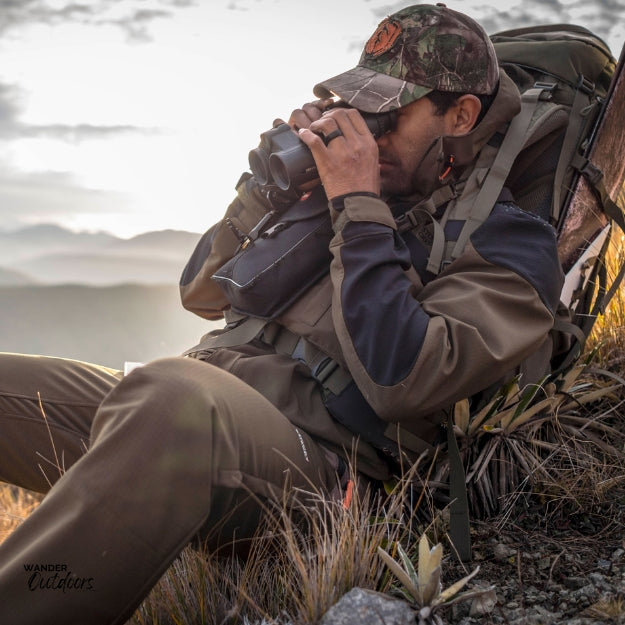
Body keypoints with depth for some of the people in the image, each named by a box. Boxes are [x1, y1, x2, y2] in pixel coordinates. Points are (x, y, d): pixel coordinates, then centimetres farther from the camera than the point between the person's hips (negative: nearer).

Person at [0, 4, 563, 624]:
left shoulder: (508, 244, 4)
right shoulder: (336, 192, 22)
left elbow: (401, 380, -14)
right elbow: (201, 293, 23)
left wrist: (356, 204, -9)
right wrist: (275, 179, 10)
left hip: (309, 451, -7)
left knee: (172, 397, -40)